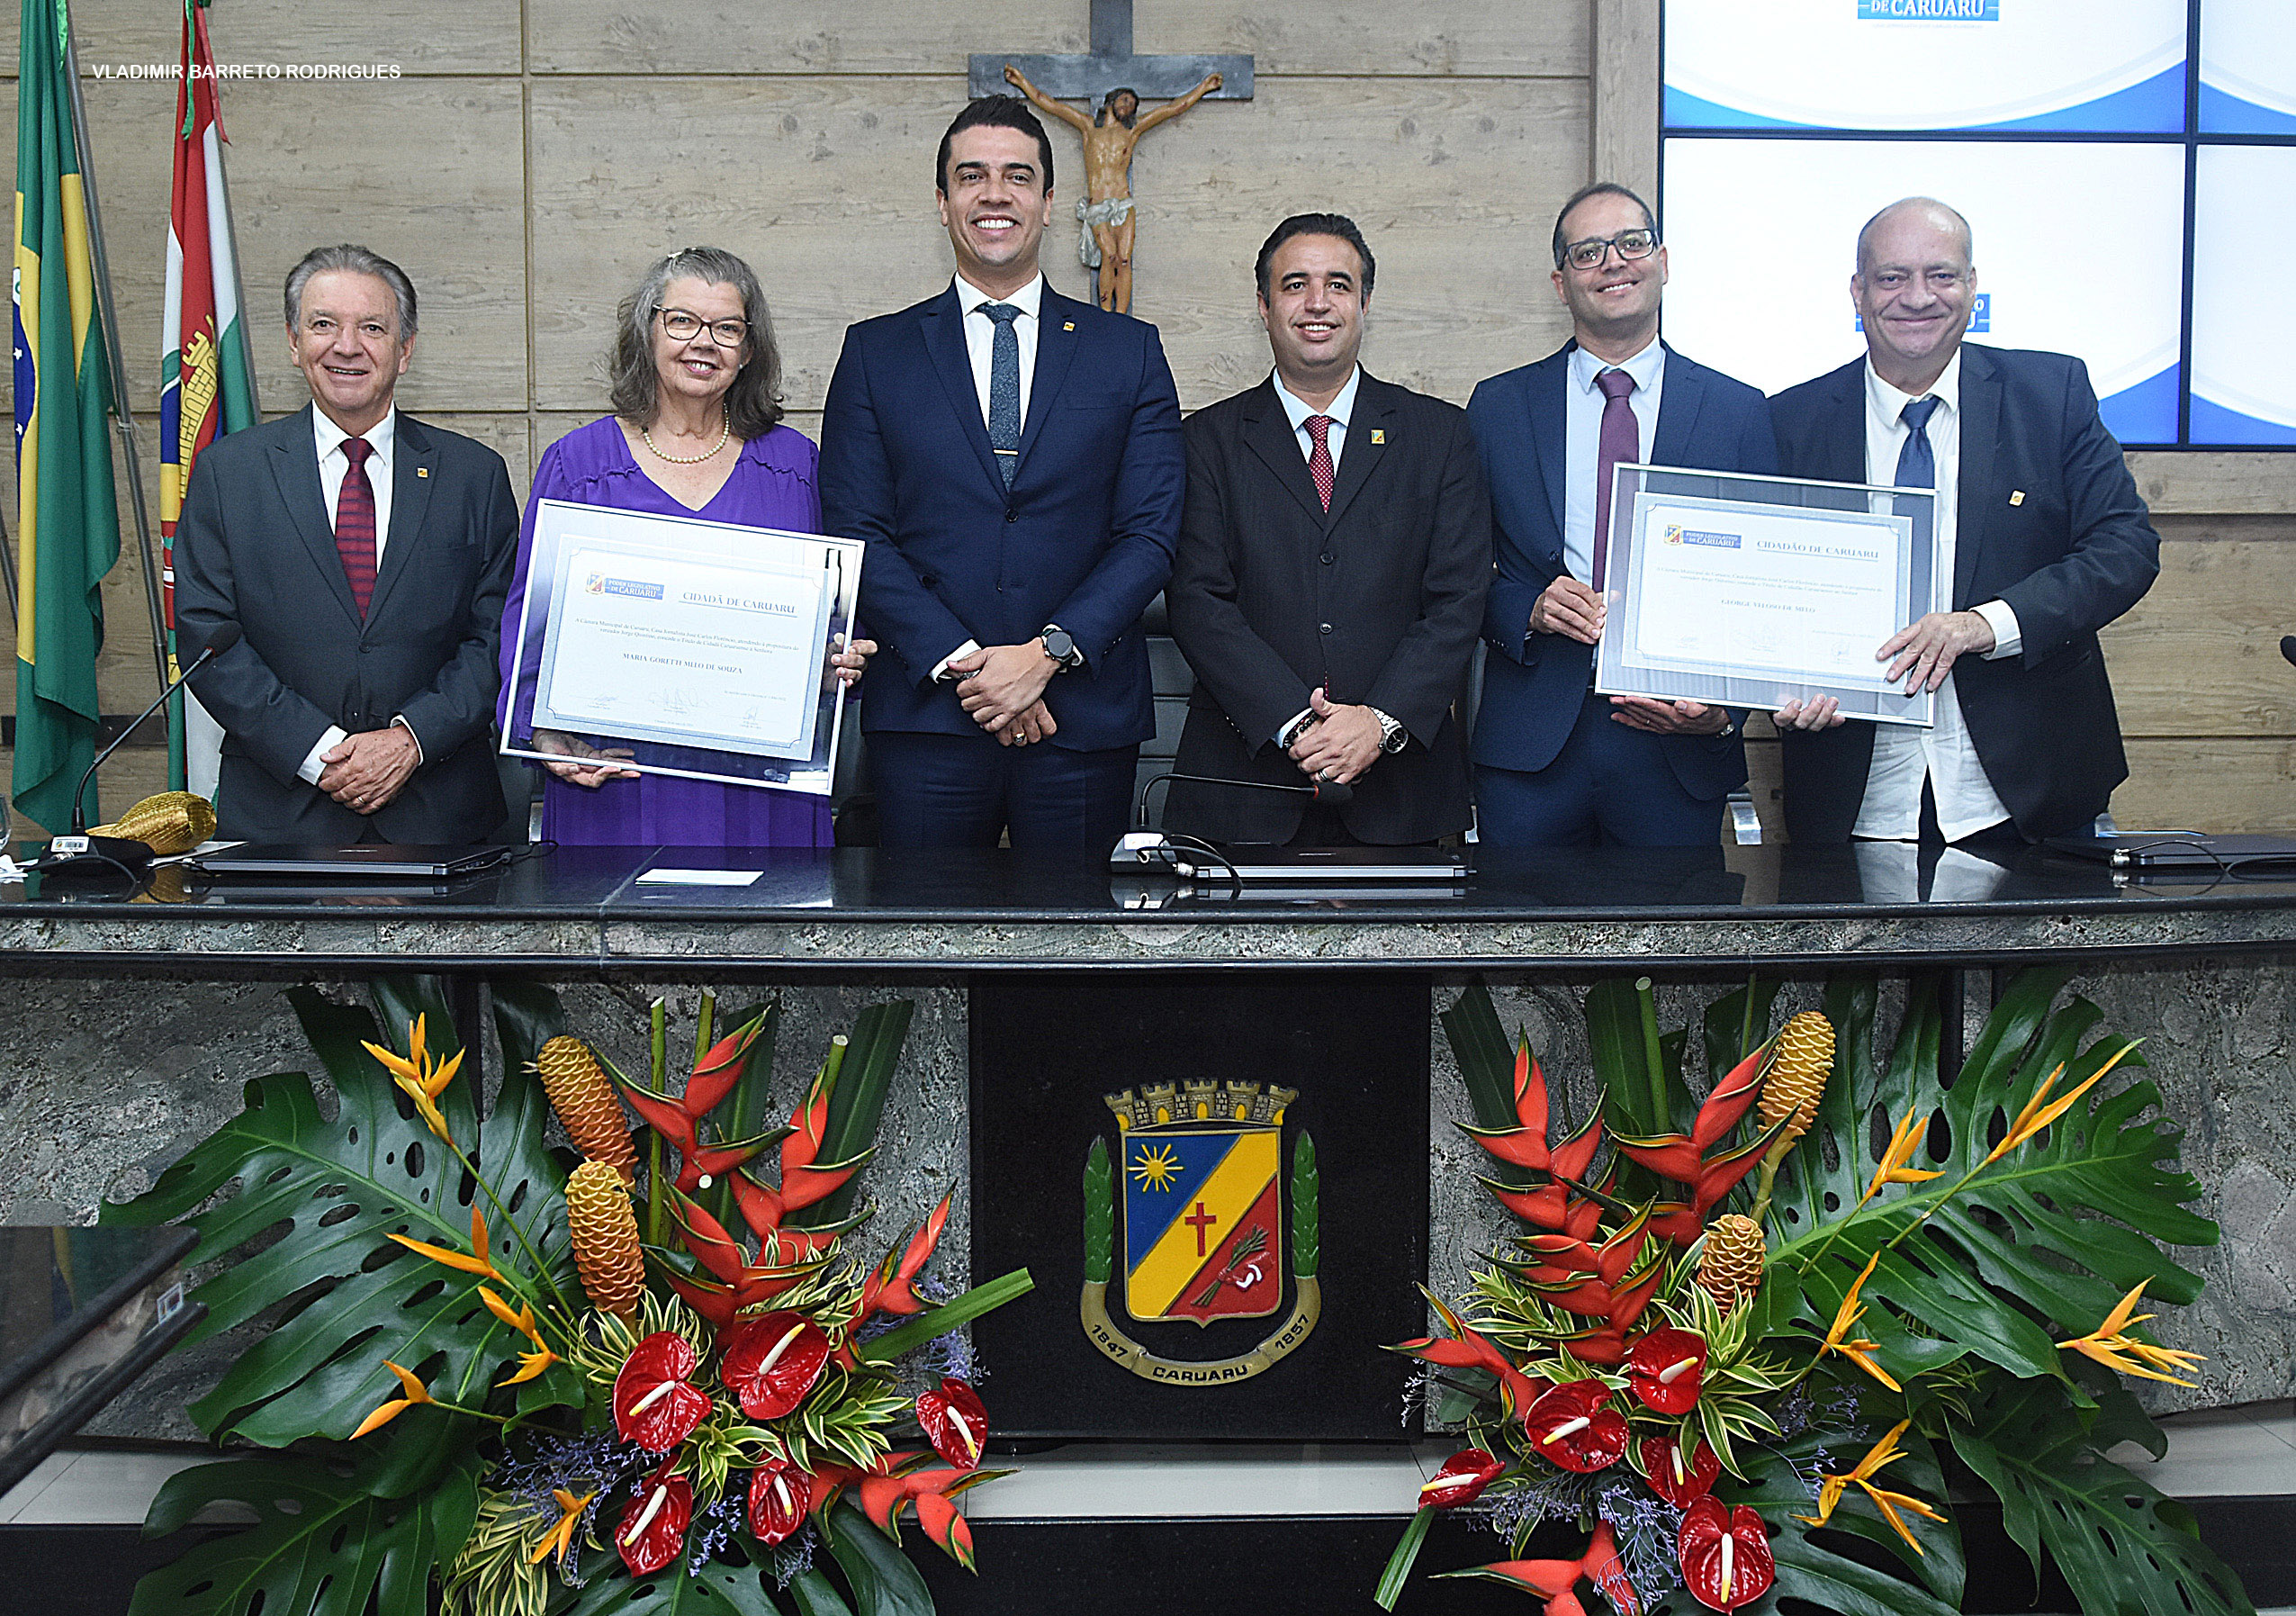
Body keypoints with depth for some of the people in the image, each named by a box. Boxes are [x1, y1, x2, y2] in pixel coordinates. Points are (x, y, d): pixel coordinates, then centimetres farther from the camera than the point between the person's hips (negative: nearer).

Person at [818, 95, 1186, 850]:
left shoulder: (1130, 351, 9)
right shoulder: (876, 352, 8)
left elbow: (1150, 534, 1)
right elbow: (856, 534, 1)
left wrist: (1048, 653, -12)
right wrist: (961, 663, -11)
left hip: (1085, 722, 0)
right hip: (926, 715, 0)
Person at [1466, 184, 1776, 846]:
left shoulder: (1739, 411, 6)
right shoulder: (1498, 406, 8)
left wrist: (1724, 709, -12)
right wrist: (1527, 609, -13)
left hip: (1681, 748, 0)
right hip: (1530, 744, 0)